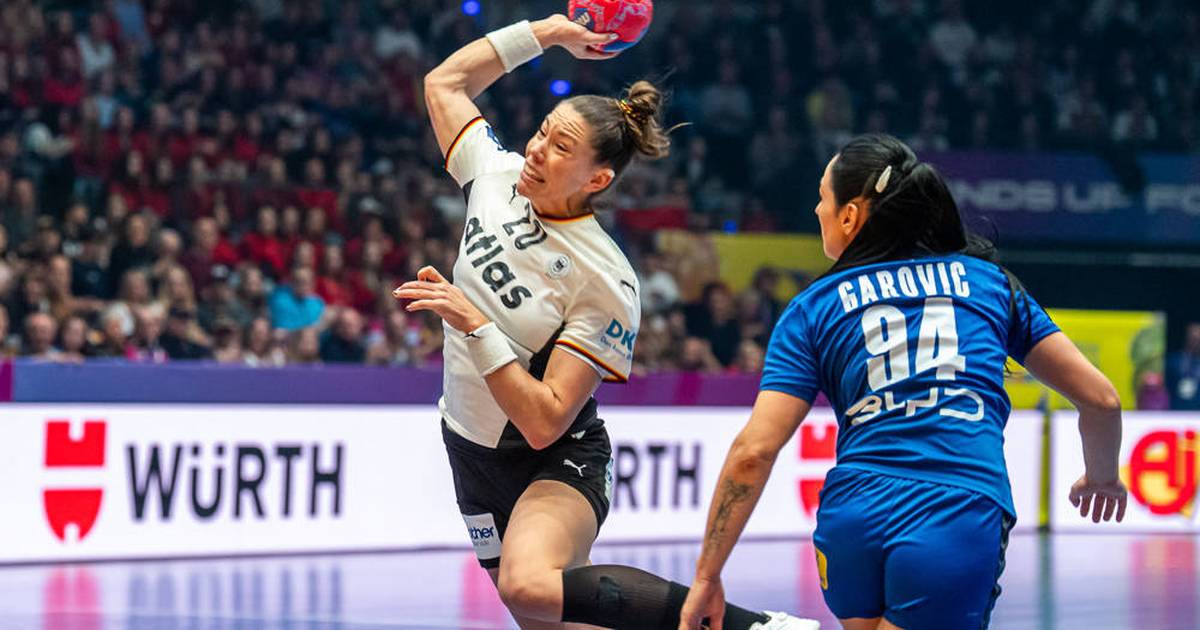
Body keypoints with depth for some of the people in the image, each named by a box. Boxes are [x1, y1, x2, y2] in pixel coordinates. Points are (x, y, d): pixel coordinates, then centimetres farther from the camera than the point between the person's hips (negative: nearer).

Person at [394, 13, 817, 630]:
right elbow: (444, 81, 9)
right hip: (474, 456, 7)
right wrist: (545, 32, 2)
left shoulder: (606, 283, -23)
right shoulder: (497, 176, -7)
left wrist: (473, 325, -32)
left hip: (557, 463, -7)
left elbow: (544, 422, -26)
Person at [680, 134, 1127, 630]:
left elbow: (754, 451, 2)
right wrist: (1101, 476, 35)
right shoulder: (989, 279, 15)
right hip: (961, 523, -2)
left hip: (851, 516, 2)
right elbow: (1098, 398, 15)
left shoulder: (814, 308, 11)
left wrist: (707, 575, 7)